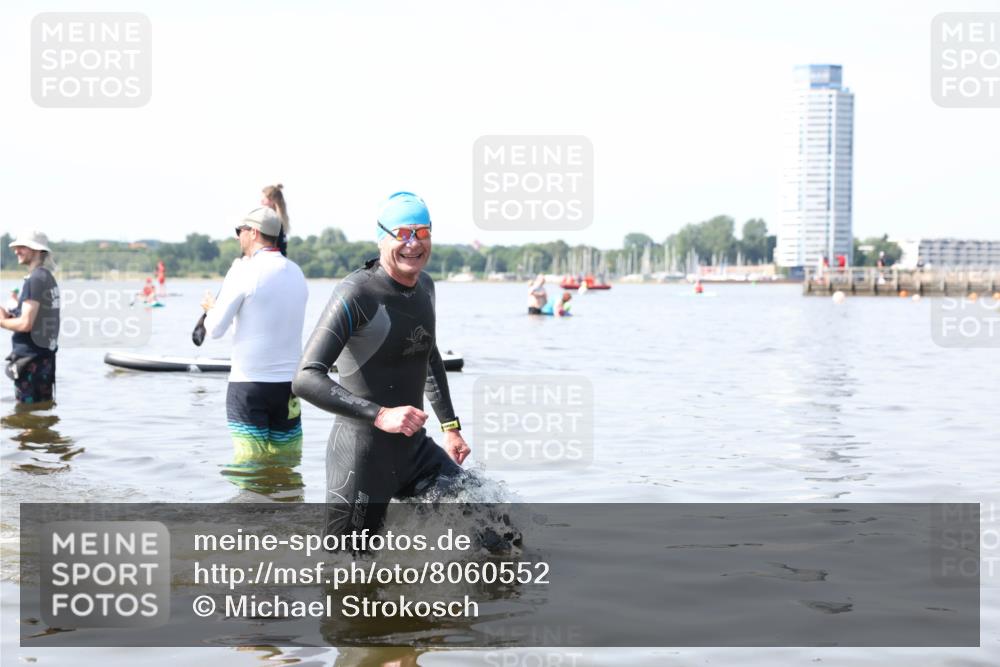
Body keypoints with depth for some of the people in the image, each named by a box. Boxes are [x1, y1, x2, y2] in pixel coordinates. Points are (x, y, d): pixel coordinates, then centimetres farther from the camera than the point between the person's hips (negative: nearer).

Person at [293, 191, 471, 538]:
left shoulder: (425, 286, 8)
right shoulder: (357, 293, -17)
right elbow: (305, 379, -26)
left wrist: (450, 426, 25)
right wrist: (379, 415, -33)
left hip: (414, 448, 8)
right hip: (362, 454, -7)